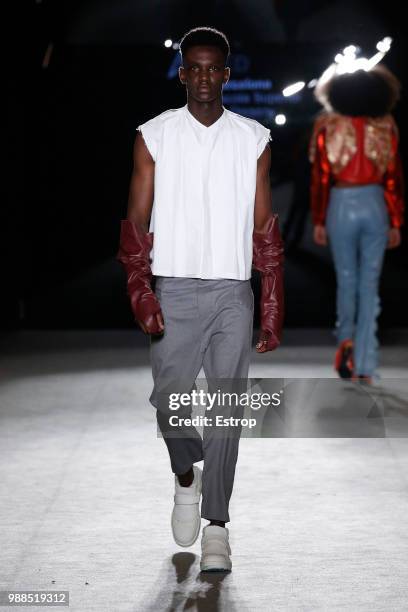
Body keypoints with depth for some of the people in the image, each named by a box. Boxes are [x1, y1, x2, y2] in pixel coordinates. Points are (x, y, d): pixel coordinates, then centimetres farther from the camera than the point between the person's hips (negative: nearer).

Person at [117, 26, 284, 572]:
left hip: (233, 292, 0)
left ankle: (216, 524, 9)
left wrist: (273, 312, 3)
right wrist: (141, 295, -9)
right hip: (174, 290, 0)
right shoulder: (155, 136, 3)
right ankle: (187, 476, 29)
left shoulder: (254, 139, 5)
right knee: (169, 398, -3)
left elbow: (265, 230, 6)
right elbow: (136, 223, 3)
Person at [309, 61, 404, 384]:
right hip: (375, 205, 1)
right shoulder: (385, 125, -2)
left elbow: (321, 177, -3)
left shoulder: (327, 125, -5)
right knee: (370, 283, 5)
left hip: (341, 205, -1)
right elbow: (394, 178, 0)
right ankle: (364, 367, 1)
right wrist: (396, 223, 8)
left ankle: (346, 339, 1)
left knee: (347, 279, 18)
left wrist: (319, 221, 5)